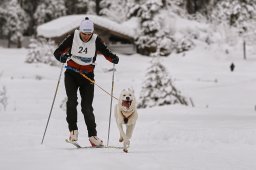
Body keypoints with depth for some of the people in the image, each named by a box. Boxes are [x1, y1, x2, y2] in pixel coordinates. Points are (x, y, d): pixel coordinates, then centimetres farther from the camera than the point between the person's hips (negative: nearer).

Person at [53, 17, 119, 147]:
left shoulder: (96, 41, -8)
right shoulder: (72, 38, -9)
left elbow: (106, 53, -5)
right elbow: (57, 52, -7)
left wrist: (114, 58, -28)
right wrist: (62, 57, -30)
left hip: (87, 76, 0)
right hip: (71, 74, 0)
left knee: (87, 107, -3)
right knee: (72, 101, -19)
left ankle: (92, 136, 4)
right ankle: (73, 130, -10)